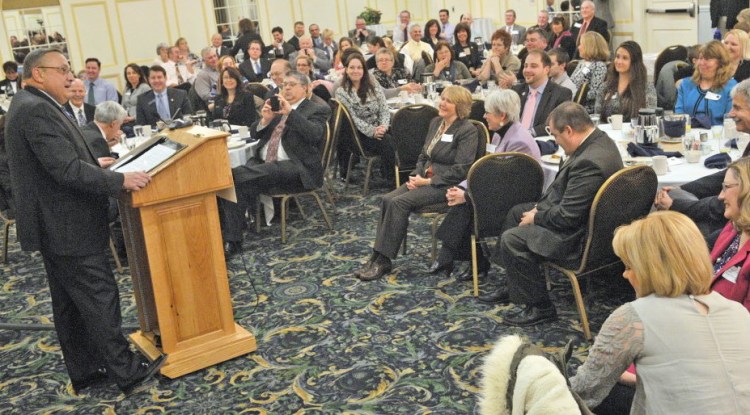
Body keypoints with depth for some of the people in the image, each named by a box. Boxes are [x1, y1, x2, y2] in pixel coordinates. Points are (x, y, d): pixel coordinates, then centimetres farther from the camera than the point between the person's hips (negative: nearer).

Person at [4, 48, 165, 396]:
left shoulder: (31, 106, 14)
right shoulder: (37, 110, -20)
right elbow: (67, 170, -26)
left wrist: (98, 167, 14)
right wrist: (120, 180, -22)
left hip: (56, 224, 11)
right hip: (66, 227, -11)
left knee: (70, 302, 15)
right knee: (100, 298, -3)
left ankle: (84, 371, 26)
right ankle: (128, 373, 6)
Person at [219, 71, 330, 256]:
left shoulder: (318, 110, 6)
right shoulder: (277, 106, 24)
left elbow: (314, 134, -14)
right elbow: (254, 133, 19)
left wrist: (290, 113, -22)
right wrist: (265, 120, -3)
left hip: (294, 167, -6)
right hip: (262, 164, 6)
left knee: (237, 176, -28)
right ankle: (231, 240, -23)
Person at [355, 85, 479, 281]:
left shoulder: (468, 130, -10)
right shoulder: (435, 123, 15)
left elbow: (461, 170, -16)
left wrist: (428, 181, -17)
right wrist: (418, 176, -1)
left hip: (447, 185, -8)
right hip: (426, 178, 8)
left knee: (399, 202, -25)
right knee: (388, 199, -16)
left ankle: (383, 261, -18)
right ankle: (377, 257, -16)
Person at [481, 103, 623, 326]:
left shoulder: (589, 162, -31)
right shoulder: (599, 139, 1)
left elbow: (567, 216, -28)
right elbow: (563, 186, 12)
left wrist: (535, 218, -12)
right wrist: (540, 206, 3)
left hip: (580, 236, -11)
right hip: (581, 216, 11)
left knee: (512, 239, -16)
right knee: (517, 212, 18)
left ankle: (540, 307, -1)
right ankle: (513, 286, 28)